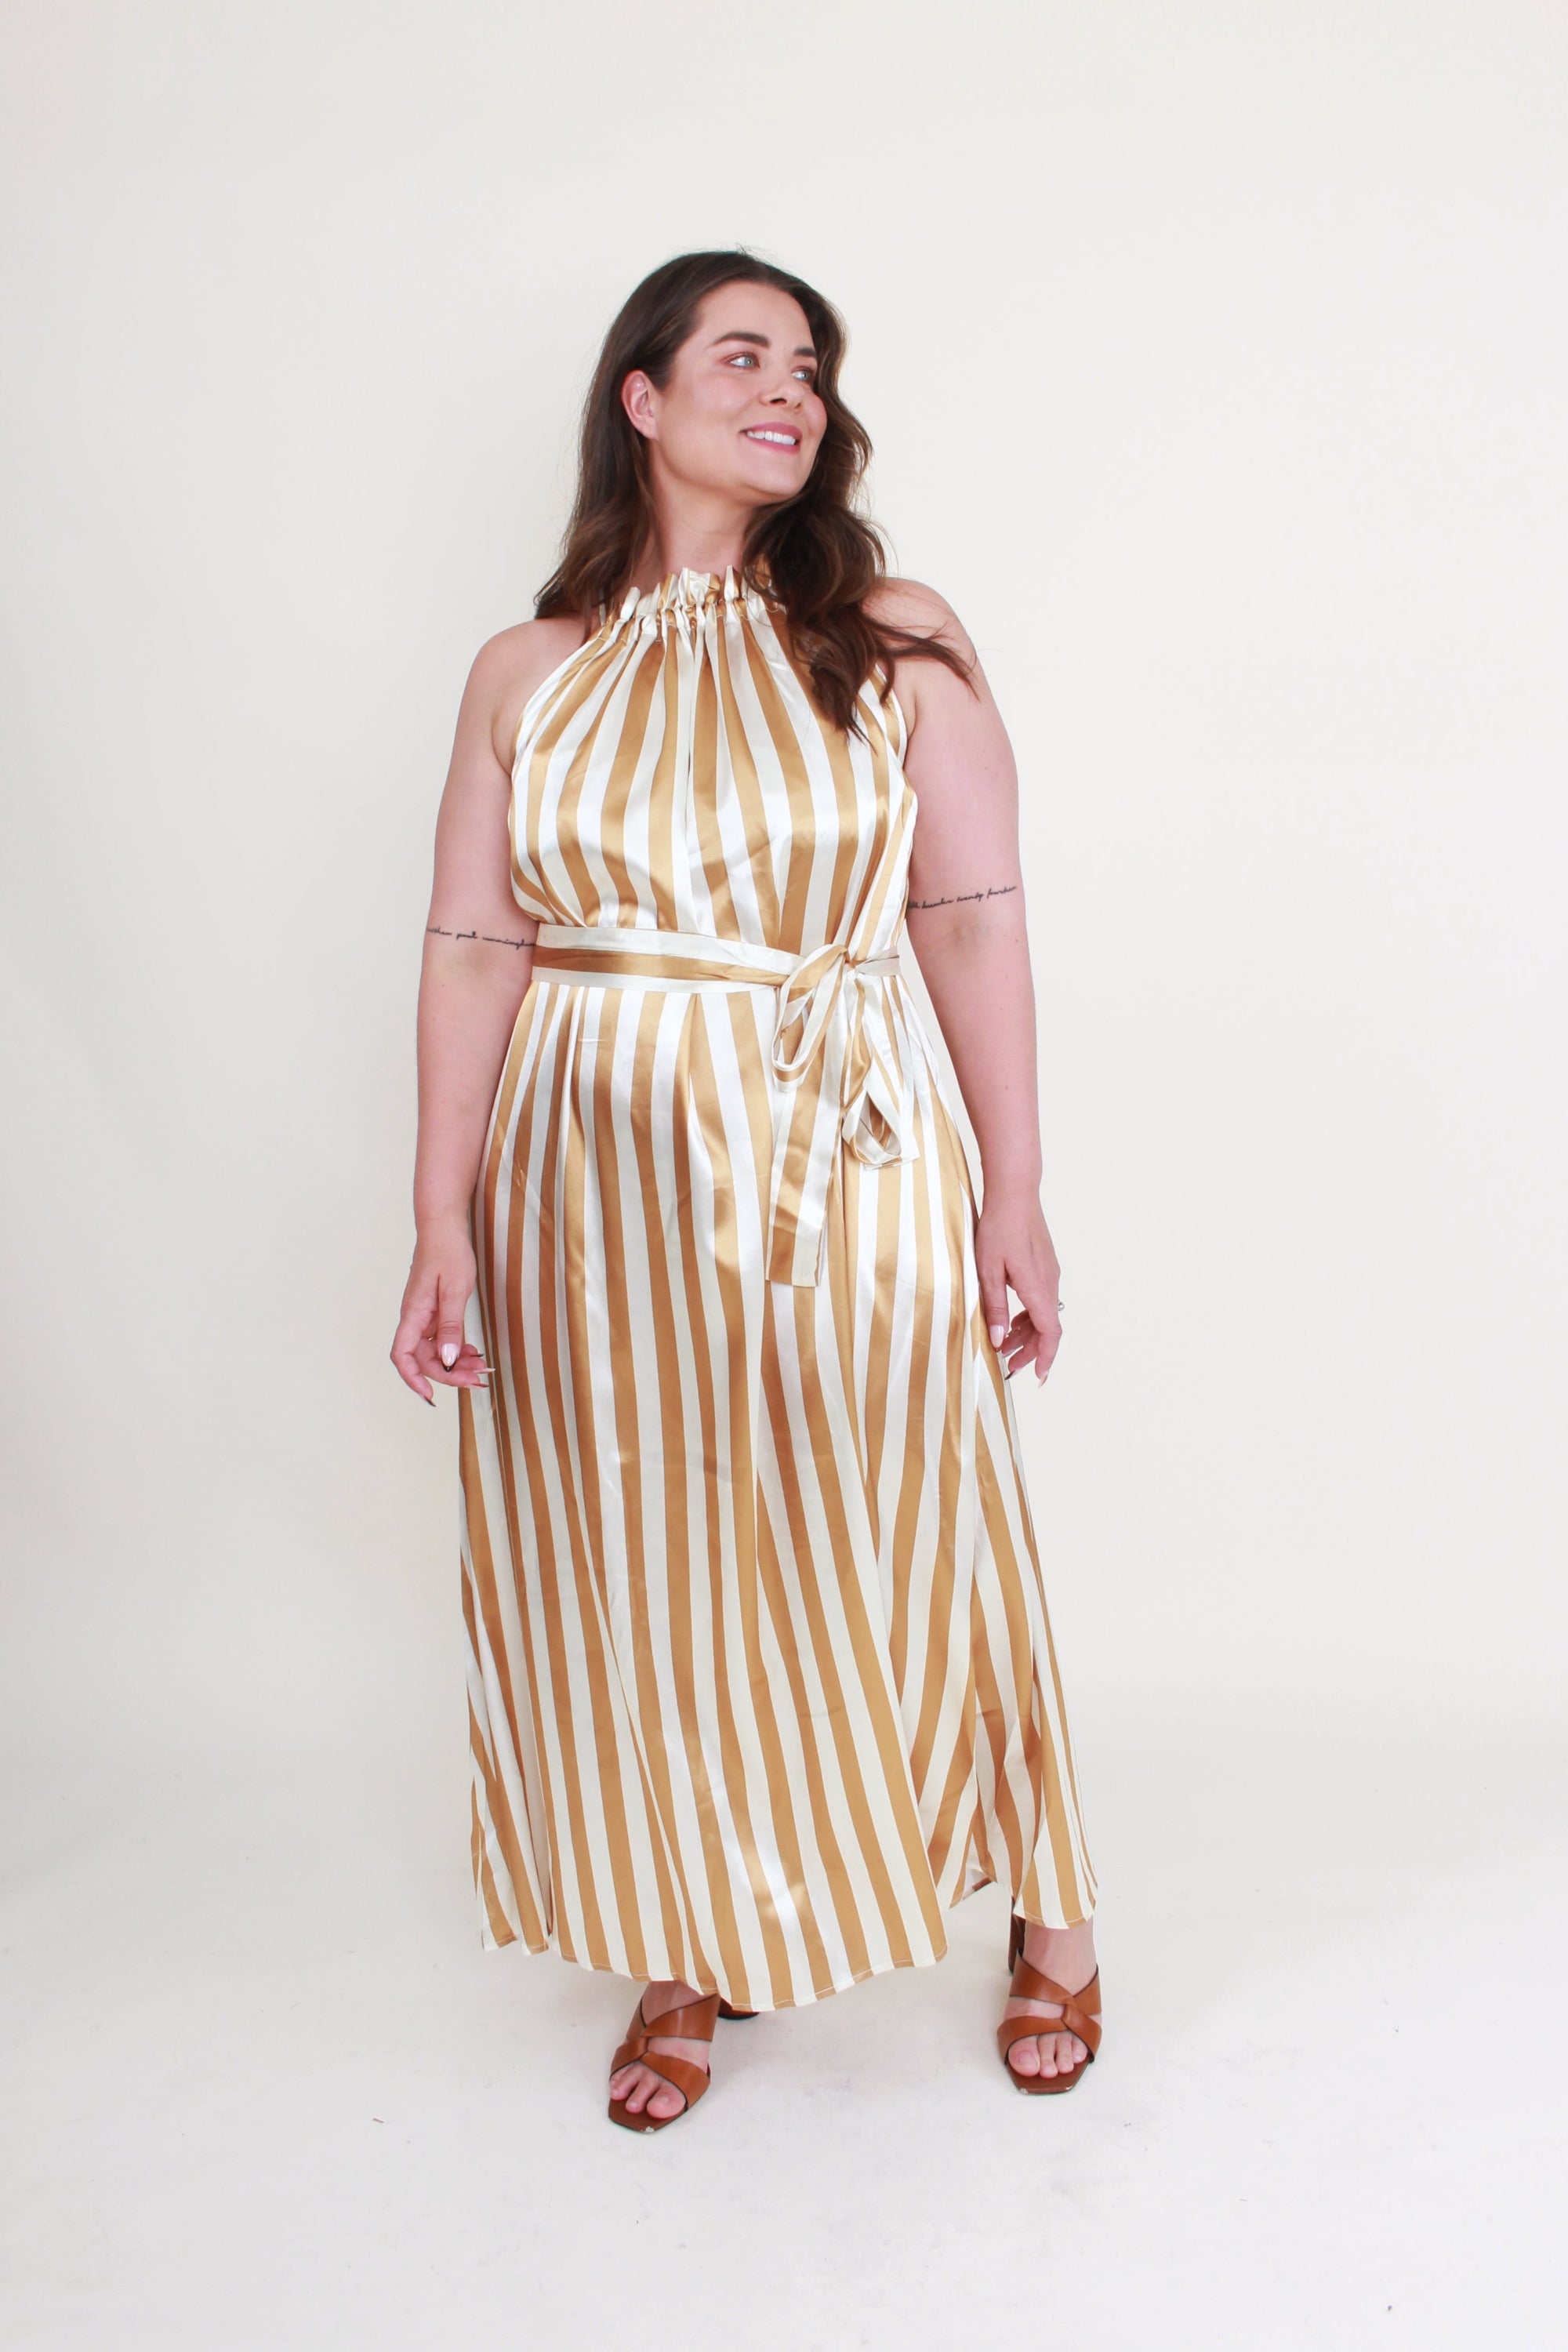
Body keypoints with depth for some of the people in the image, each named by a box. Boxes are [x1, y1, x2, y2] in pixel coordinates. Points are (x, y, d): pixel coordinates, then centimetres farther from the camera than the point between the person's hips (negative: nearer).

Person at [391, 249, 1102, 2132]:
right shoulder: (529, 674, 5)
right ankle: (688, 1951, 32)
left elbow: (974, 923, -1)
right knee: (638, 1563, 10)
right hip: (598, 1184, 2)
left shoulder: (896, 644, 2)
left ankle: (1046, 1912, 33)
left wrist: (1015, 1192, -4)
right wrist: (443, 1222, -2)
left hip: (841, 1173, -1)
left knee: (898, 1541, 8)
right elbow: (473, 954, 2)